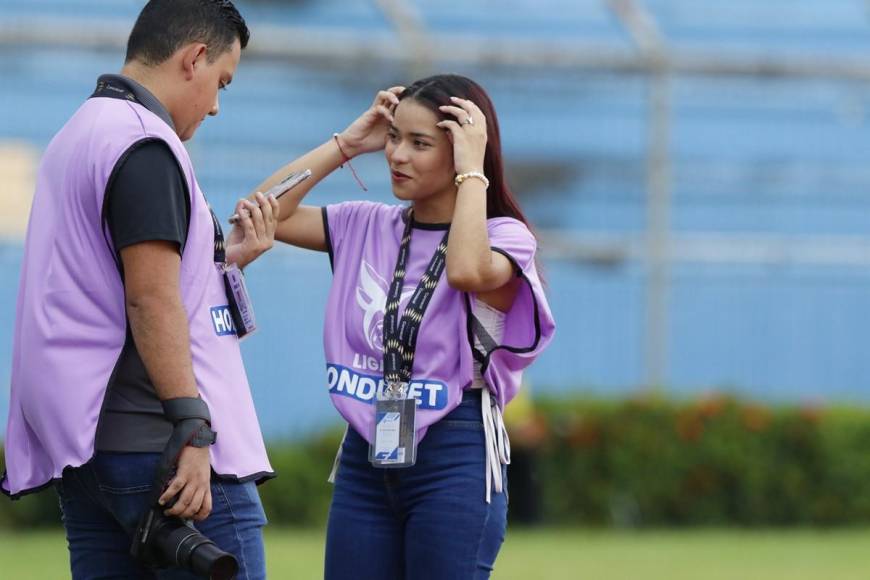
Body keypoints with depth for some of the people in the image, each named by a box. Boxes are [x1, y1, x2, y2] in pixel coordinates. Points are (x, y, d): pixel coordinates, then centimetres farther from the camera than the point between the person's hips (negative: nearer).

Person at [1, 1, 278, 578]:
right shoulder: (146, 146, -11)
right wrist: (192, 432, -20)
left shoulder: (77, 136, 19)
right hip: (149, 439, -9)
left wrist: (224, 256, 21)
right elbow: (151, 301, -18)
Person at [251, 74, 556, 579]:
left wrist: (471, 170, -19)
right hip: (366, 456, 5)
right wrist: (347, 144, 2)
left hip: (455, 461, -5)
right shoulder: (368, 227, 10)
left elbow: (467, 271, -29)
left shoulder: (504, 237, -5)